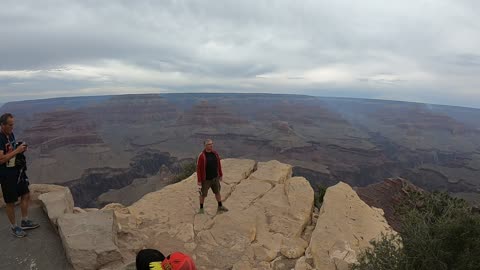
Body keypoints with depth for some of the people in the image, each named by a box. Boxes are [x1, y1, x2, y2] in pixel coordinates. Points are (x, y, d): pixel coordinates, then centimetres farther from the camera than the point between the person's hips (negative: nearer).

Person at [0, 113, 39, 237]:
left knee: (26, 195, 15)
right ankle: (14, 227, 24)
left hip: (18, 171, 8)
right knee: (10, 202, 7)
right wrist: (17, 151, -24)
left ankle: (25, 222, 31)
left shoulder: (11, 134, 5)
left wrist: (21, 148, 0)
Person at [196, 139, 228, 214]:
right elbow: (198, 168, -16)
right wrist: (199, 181, -14)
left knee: (217, 192, 17)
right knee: (203, 194, 11)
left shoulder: (215, 153, -3)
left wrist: (220, 175, 10)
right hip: (206, 179, -5)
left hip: (215, 178, 5)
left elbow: (219, 165, 7)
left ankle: (220, 207, 34)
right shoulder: (201, 156, -20)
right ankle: (201, 208, 31)